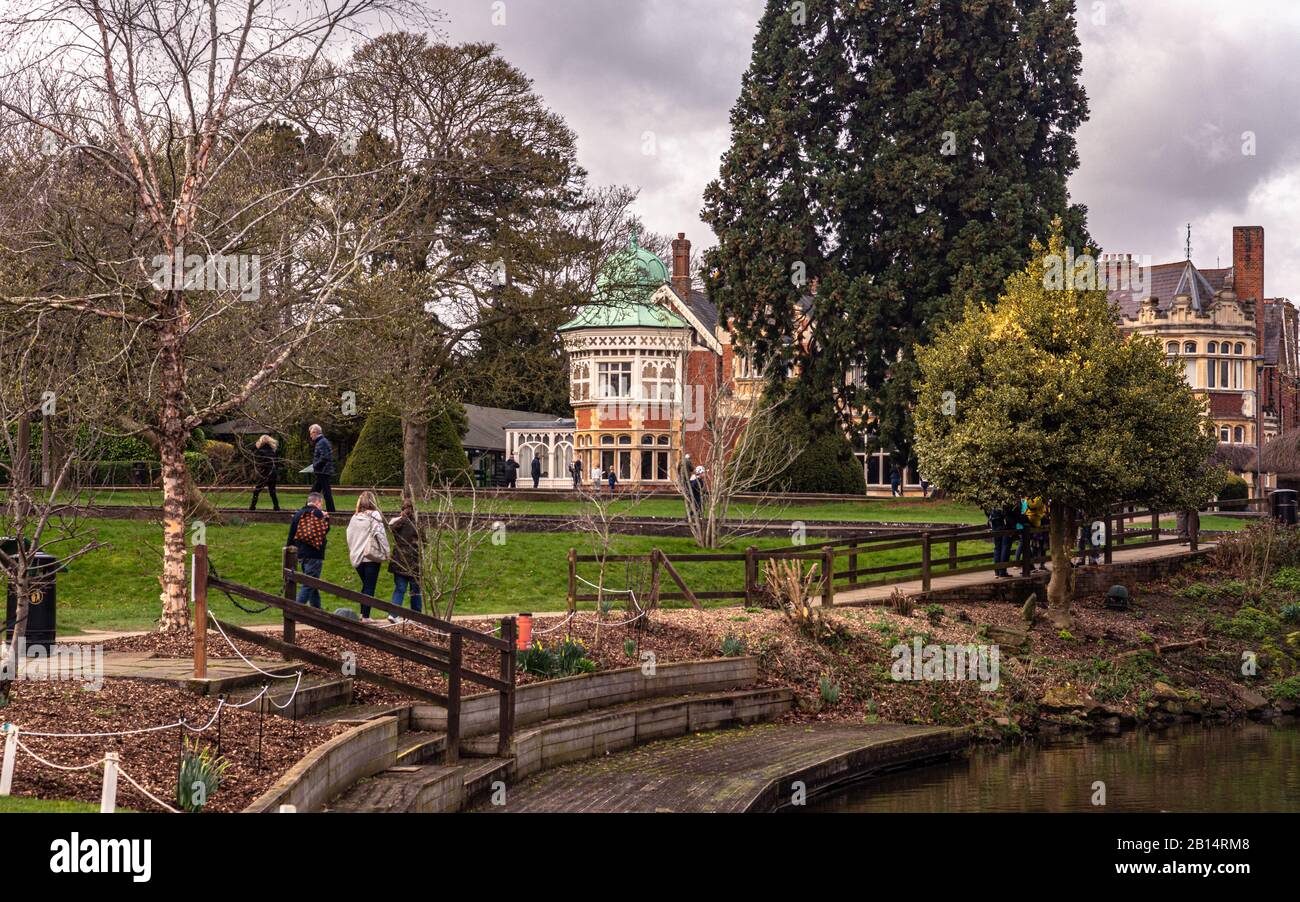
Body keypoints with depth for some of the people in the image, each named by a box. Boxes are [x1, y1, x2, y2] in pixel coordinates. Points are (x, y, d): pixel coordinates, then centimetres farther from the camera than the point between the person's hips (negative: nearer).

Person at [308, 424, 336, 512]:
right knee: (314, 491, 15)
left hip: (323, 472, -11)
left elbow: (324, 457, -24)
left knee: (326, 493, -7)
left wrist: (315, 466, -13)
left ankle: (331, 511, -5)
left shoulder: (322, 442, -15)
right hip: (321, 472, 11)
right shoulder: (321, 441, 18)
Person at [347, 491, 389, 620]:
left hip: (357, 557, 5)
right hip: (372, 557, -5)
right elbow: (381, 535, -13)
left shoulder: (354, 518, 6)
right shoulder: (374, 516, -10)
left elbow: (349, 537, 10)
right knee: (370, 587, 0)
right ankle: (366, 616, -2)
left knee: (365, 585, 19)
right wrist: (385, 553, -6)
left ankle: (362, 613, 17)